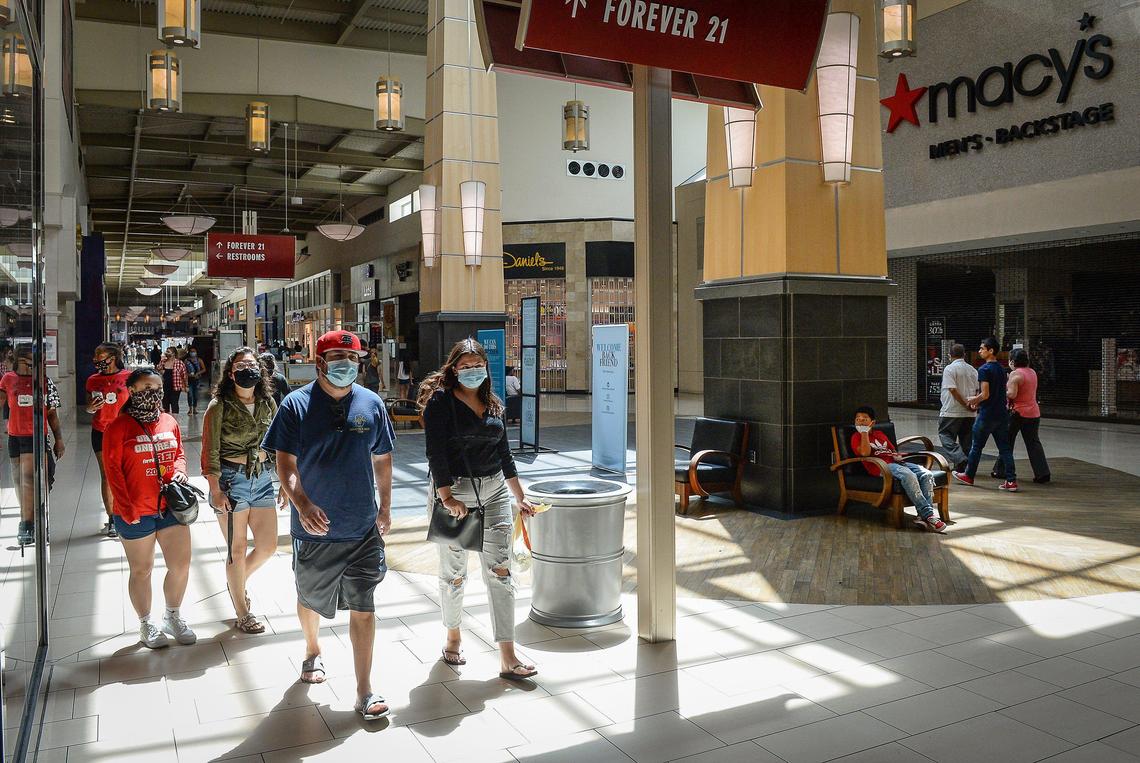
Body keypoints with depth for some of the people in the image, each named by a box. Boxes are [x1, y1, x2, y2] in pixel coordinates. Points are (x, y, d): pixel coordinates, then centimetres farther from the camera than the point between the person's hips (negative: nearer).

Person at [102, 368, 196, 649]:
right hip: (136, 514, -4)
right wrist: (126, 507, -14)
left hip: (171, 507, 5)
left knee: (181, 565, 8)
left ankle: (173, 616, 30)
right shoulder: (118, 427, -8)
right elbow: (112, 469, -10)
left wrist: (179, 471, -3)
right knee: (142, 570, 11)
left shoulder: (170, 422, 7)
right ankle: (146, 625, 28)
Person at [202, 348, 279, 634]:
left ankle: (237, 582, 40)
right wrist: (215, 490, -15)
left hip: (263, 477, 5)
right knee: (238, 550, 5)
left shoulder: (268, 403, 6)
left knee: (268, 546, 9)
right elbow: (210, 451, -9)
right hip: (231, 479, -5)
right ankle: (242, 614, 22)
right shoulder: (219, 406, -8)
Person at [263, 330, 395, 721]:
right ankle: (312, 651, 50)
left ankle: (365, 691, 12)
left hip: (363, 528, 1)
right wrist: (302, 505, -25)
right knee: (310, 600, 19)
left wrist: (385, 506, 12)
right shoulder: (296, 405, -7)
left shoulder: (371, 404, 1)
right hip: (314, 528, -1)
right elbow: (285, 464, -9)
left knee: (363, 608, 2)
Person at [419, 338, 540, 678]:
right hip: (454, 491, -4)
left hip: (494, 490, 5)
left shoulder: (493, 405, 13)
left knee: (500, 569, -2)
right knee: (453, 571, 8)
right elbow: (436, 453, -12)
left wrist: (520, 498, 16)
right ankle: (453, 637, 32)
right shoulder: (440, 401, -5)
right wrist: (446, 496, -20)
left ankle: (507, 657, 0)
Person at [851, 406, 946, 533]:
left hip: (896, 462, 7)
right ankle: (928, 515, -34)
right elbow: (865, 453, -10)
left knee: (927, 475, -18)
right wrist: (864, 432, -3)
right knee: (909, 476, -35)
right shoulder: (857, 437, 10)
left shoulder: (880, 434, 32)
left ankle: (923, 515, -28)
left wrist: (898, 456, 11)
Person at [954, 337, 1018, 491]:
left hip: (987, 415, -7)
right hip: (1001, 414, 7)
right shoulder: (1001, 369, 11)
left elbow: (985, 394, -20)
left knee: (976, 446, 9)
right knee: (1005, 448, 6)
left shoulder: (984, 369, -15)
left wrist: (973, 400, -1)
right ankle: (1011, 481, 2)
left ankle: (968, 476, 22)